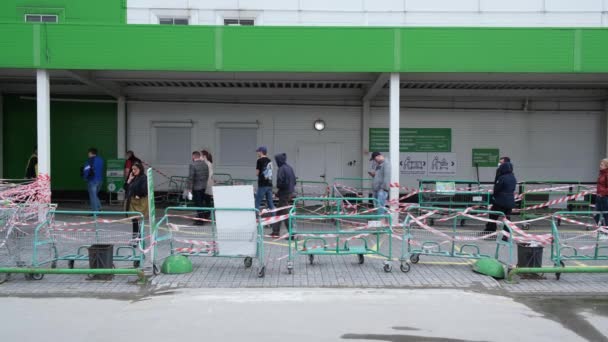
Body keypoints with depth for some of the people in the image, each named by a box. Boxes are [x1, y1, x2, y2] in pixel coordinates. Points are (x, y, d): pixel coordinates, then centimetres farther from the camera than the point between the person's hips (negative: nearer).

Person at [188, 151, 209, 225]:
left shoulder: (193, 165, -16)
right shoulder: (205, 164, 6)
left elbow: (190, 177, -18)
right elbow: (207, 175, 13)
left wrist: (189, 188, -12)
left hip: (196, 187, -7)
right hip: (203, 187, 7)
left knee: (198, 204, -1)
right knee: (200, 203, 18)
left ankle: (200, 221, 2)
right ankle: (201, 218, 27)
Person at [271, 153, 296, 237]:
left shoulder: (281, 169, -16)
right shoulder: (289, 168, 9)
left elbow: (280, 182, -19)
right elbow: (294, 181, 12)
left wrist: (278, 192, -2)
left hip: (284, 193, -9)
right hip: (290, 192, 9)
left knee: (285, 213, -3)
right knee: (279, 212, 16)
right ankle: (276, 231, 22)